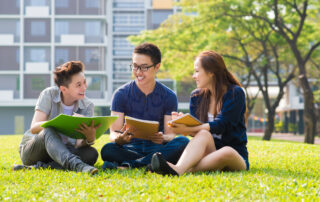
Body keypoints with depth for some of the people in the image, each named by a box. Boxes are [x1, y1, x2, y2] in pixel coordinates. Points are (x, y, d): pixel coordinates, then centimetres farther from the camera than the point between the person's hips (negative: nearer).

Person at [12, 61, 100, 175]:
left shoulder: (87, 106, -5)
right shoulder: (49, 94, -12)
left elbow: (79, 145, -14)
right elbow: (34, 128, -26)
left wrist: (90, 138, -40)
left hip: (62, 153, 3)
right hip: (31, 151, -3)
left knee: (92, 153, -28)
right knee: (48, 131, -36)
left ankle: (37, 167, -34)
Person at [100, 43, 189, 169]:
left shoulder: (169, 96, 3)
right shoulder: (121, 94, 2)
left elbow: (170, 134, -1)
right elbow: (113, 133, -4)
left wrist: (163, 138, -27)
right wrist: (119, 138, -30)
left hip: (157, 148, 2)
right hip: (131, 148, -2)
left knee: (183, 142, -30)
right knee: (108, 150, -32)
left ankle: (128, 164, -30)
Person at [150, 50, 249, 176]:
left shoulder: (235, 93, -5)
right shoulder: (197, 96, 10)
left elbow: (220, 125, -16)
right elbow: (197, 131, 2)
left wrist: (187, 129, -27)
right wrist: (183, 122, -21)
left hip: (237, 157, -2)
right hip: (208, 153, 2)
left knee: (227, 152, -37)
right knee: (204, 134, -29)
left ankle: (178, 170, -50)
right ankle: (178, 168, -56)